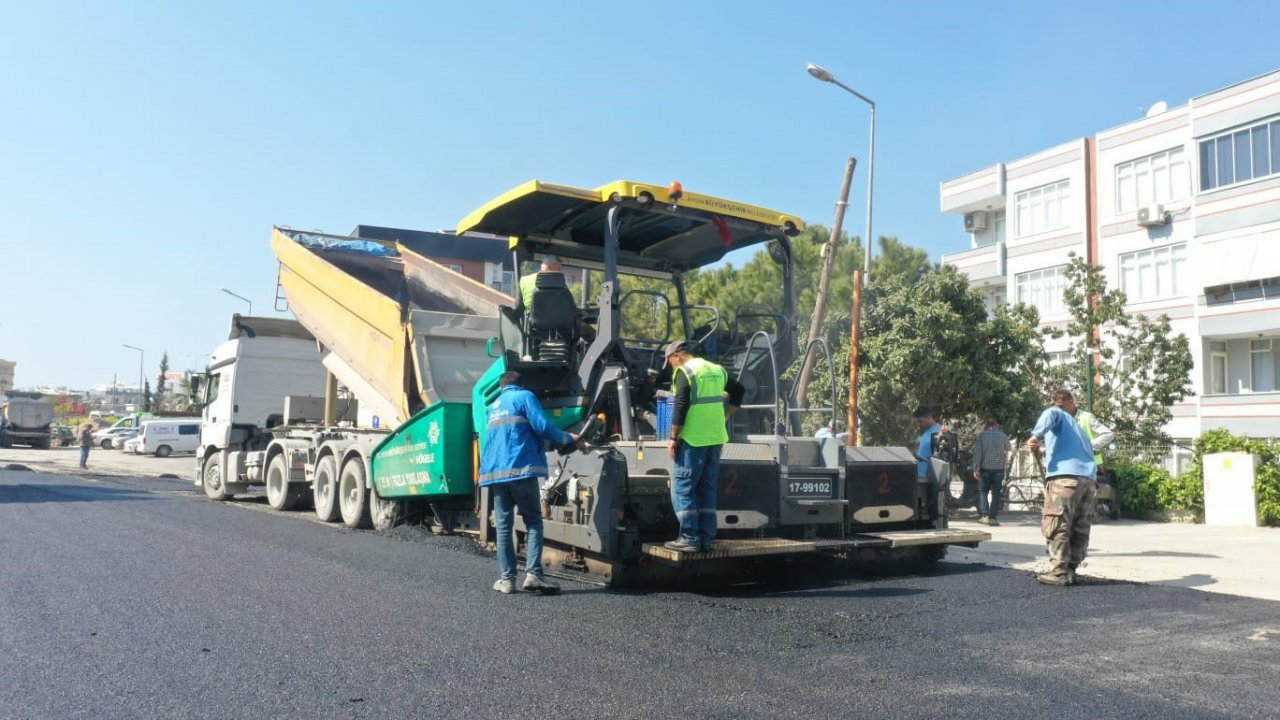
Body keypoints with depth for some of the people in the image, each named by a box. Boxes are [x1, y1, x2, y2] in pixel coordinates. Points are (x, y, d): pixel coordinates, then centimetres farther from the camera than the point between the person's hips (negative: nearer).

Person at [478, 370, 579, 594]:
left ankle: (507, 579, 3)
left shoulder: (493, 407, 25)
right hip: (521, 469, -5)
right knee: (533, 522, 1)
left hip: (495, 472, 5)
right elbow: (542, 427, -6)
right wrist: (568, 439, 6)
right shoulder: (525, 397, 5)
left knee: (503, 526, 6)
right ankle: (533, 573, -11)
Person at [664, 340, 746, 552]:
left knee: (682, 488, -1)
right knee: (707, 489, 11)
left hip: (694, 439, -7)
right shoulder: (716, 370, 14)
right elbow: (739, 390, 24)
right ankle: (707, 539, 11)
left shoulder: (684, 371, -7)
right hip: (715, 439, 7)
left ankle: (689, 538, -4)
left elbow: (680, 407, -14)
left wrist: (673, 438, -9)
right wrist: (725, 417, 22)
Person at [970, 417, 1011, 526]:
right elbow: (1007, 449, 17)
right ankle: (993, 517, 0)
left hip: (985, 468, -1)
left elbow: (977, 452, -7)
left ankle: (984, 515, -3)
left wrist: (976, 468, -4)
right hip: (999, 468, 1)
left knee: (983, 491, 8)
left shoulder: (981, 435, -3)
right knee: (996, 493, 4)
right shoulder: (1002, 436, 1)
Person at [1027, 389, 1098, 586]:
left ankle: (1059, 572, -6)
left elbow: (1049, 414, -12)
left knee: (1056, 527, -4)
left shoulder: (1056, 413, 13)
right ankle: (1070, 570, 11)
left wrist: (1036, 436, -22)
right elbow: (1088, 450, 27)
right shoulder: (1077, 426, 32)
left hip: (1065, 477, -7)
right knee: (1080, 529, 12)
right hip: (1088, 480, 7)